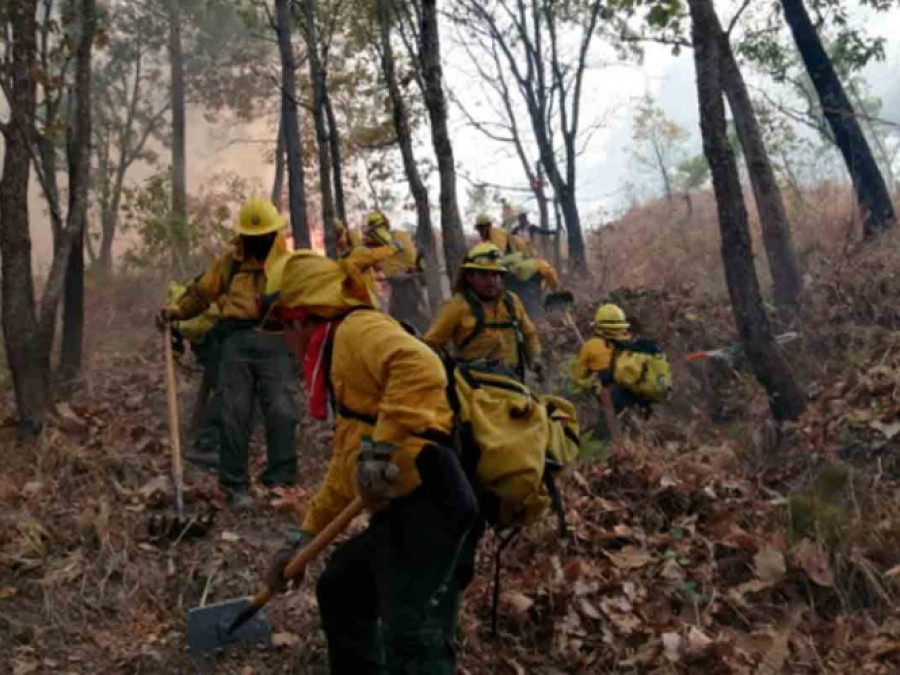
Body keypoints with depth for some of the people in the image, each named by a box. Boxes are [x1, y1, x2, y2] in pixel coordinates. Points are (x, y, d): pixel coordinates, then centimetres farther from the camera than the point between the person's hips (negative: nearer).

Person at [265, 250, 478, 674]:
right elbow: (343, 472, 32)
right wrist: (304, 538, 32)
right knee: (339, 590, 26)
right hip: (403, 512, 11)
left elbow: (420, 367, -28)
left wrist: (384, 447, -30)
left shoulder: (357, 329, -4)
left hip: (427, 504, -11)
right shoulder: (342, 358, 28)